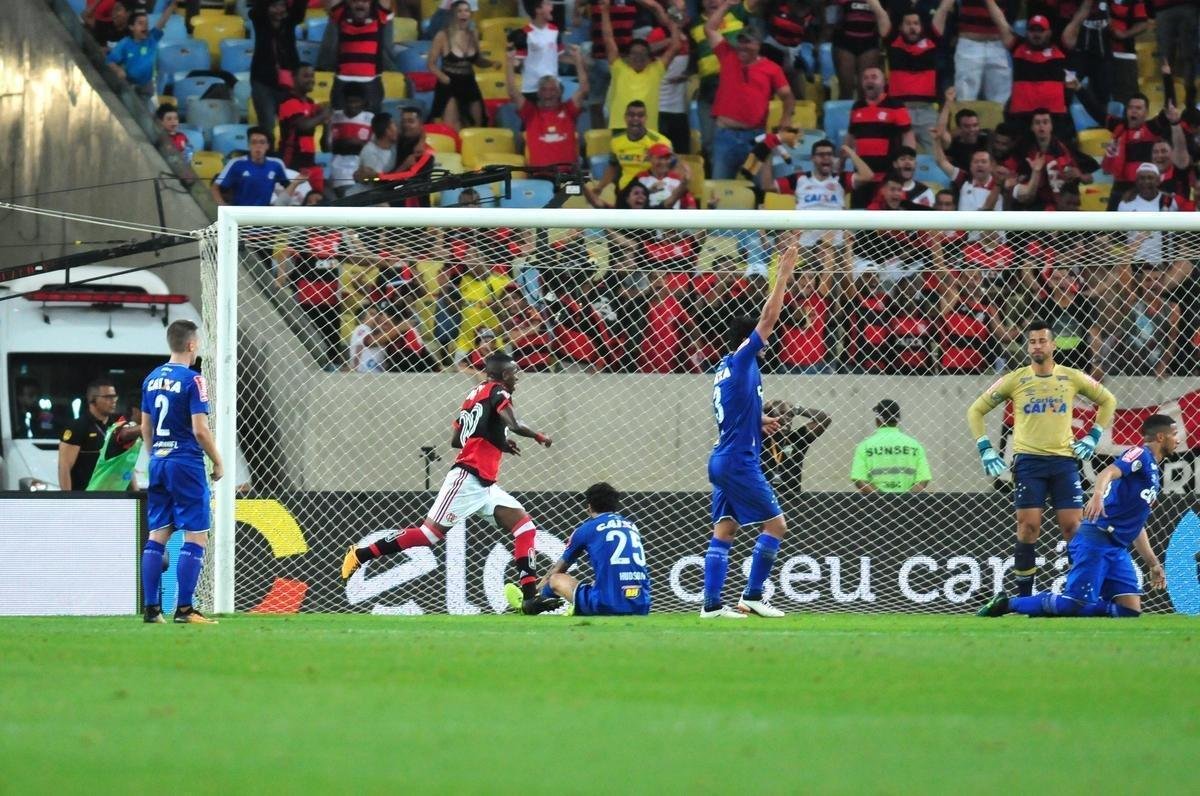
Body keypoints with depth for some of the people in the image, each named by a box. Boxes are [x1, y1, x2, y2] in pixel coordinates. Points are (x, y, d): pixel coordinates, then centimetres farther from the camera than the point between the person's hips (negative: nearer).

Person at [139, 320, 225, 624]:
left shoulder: (151, 379, 10)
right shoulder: (192, 380, -12)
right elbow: (200, 430, -16)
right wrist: (218, 462, -4)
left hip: (158, 462, 7)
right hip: (186, 463, -7)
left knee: (157, 536, 9)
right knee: (195, 537, -2)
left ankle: (151, 609, 8)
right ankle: (184, 608, -7)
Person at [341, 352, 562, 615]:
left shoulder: (476, 394, 21)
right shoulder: (497, 392, -4)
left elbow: (455, 440, 25)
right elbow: (513, 425, -21)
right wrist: (539, 437, -4)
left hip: (485, 485, 10)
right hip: (467, 478, -10)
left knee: (525, 526, 1)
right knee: (432, 532, -12)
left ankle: (530, 597, -5)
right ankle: (362, 554, -2)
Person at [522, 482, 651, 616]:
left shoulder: (586, 529, 7)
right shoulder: (631, 526, 20)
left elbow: (558, 569, 23)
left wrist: (538, 589, 43)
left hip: (607, 605, -4)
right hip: (641, 609, 4)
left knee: (555, 580, 19)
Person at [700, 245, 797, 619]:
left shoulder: (725, 369, 15)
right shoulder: (742, 361, -10)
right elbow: (768, 318, -14)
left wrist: (759, 421, 16)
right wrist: (783, 276, -12)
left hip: (722, 460, 9)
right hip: (740, 462, -9)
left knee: (724, 531, 5)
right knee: (776, 523, -2)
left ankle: (712, 603, -1)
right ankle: (752, 595, -1)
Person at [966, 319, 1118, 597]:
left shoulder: (1071, 378, 6)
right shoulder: (1015, 380, 3)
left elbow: (1107, 401, 21)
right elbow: (976, 410, 11)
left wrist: (1092, 437, 11)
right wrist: (985, 449, 2)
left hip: (1063, 459, 1)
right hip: (1028, 460, -1)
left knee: (1074, 527, -4)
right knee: (1028, 527, -8)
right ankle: (1024, 597, -1)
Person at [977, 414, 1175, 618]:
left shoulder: (1154, 475, 24)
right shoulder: (1141, 455, -2)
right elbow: (1109, 472, -23)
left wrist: (1153, 563, 30)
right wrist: (1098, 494, -44)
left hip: (1117, 548, 9)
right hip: (1097, 539, -9)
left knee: (1130, 610, -6)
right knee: (1077, 604, -18)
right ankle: (1006, 604, -2)